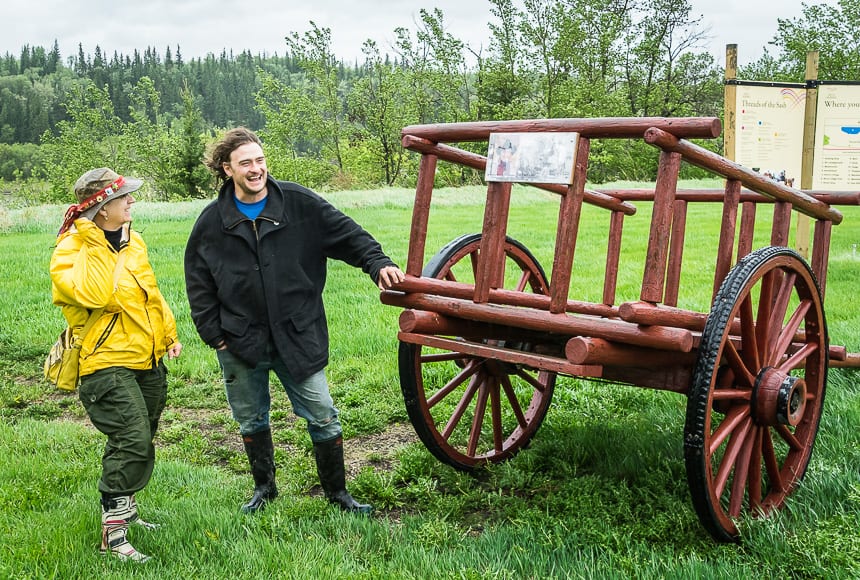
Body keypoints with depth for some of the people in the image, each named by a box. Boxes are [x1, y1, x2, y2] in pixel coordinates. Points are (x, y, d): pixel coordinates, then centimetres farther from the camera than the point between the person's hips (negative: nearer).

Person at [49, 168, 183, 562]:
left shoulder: (132, 239, 10)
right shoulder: (71, 249, -14)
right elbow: (92, 296, -32)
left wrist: (168, 335, 22)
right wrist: (96, 245, -26)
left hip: (148, 360, 8)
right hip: (109, 362, -8)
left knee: (141, 441, 17)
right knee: (132, 440, -16)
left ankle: (125, 508, 35)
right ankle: (113, 533, -6)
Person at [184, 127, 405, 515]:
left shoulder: (298, 203, -5)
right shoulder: (212, 222, -1)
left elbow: (346, 234, 0)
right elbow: (199, 284, 6)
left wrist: (378, 264, -14)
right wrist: (214, 334, 1)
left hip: (297, 335, -1)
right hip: (240, 342, 1)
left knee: (323, 416, 2)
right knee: (251, 420, 16)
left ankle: (337, 492, 21)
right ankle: (264, 488, 38)